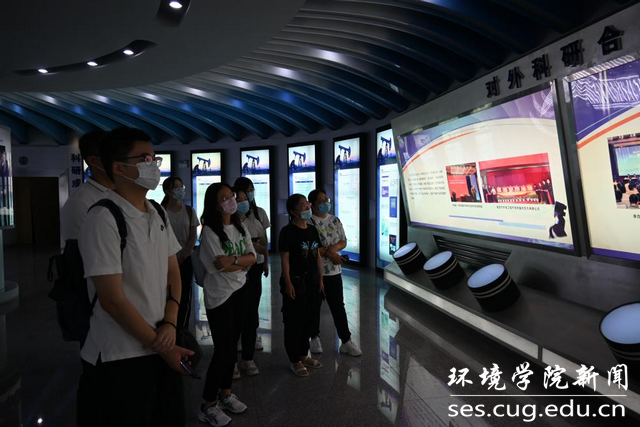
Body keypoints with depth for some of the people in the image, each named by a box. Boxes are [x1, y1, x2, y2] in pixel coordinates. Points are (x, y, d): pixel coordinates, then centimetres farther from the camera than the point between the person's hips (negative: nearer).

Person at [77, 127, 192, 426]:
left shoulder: (159, 214, 6)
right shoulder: (103, 219, -16)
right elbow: (113, 300, -18)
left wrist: (170, 323, -4)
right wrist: (160, 346, -11)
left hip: (162, 349, 7)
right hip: (119, 358, -6)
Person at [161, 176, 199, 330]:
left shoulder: (189, 211, 4)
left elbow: (193, 238, 2)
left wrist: (181, 257, -6)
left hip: (185, 260, 3)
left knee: (185, 297, 5)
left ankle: (182, 330, 17)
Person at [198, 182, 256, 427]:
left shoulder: (240, 227, 6)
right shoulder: (210, 231, -15)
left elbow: (252, 258, -2)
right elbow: (220, 265, -21)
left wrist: (232, 260, -17)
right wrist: (242, 261, -10)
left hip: (239, 291, 7)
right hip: (219, 296, -7)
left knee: (232, 345, 15)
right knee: (223, 349, -3)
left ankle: (226, 393, 31)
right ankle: (208, 407, 11)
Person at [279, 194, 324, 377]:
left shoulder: (312, 230, 8)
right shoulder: (288, 231, -13)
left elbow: (317, 256, 12)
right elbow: (284, 259, -14)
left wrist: (320, 279, 12)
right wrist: (288, 283, -17)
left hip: (311, 281, 7)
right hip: (295, 281, -7)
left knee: (307, 320, 16)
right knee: (293, 322, 4)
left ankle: (304, 355, 32)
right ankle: (295, 360, 17)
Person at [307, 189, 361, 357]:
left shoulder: (335, 220, 7)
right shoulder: (309, 222, -10)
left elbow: (343, 242, 7)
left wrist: (334, 248, -15)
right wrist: (330, 253, -16)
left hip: (334, 271, 4)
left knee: (338, 306, 7)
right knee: (314, 306, 11)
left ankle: (346, 341, 13)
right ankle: (315, 338, 27)